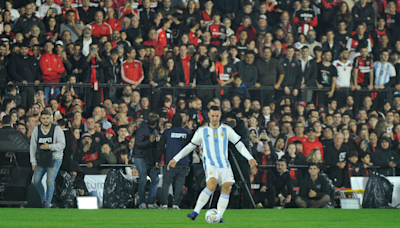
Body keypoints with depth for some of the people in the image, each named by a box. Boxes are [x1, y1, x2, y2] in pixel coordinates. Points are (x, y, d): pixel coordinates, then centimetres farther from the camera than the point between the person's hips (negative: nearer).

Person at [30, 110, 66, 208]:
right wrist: (33, 161, 6)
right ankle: (44, 199, 25)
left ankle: (48, 202, 0)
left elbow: (62, 144, -10)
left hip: (54, 159, -4)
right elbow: (33, 146, 9)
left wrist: (49, 146, -22)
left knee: (50, 181, -11)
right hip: (41, 159, 5)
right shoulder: (36, 130, 6)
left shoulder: (57, 129, -5)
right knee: (35, 181, 4)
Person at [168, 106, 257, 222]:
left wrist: (250, 158, 1)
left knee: (226, 188, -11)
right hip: (210, 163, -3)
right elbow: (190, 146, 14)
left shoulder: (226, 130, 9)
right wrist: (175, 159, 11)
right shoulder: (202, 131, 7)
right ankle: (195, 212, -30)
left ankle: (219, 217, -6)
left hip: (224, 164, 3)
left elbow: (239, 145, 12)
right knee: (212, 184, -27)